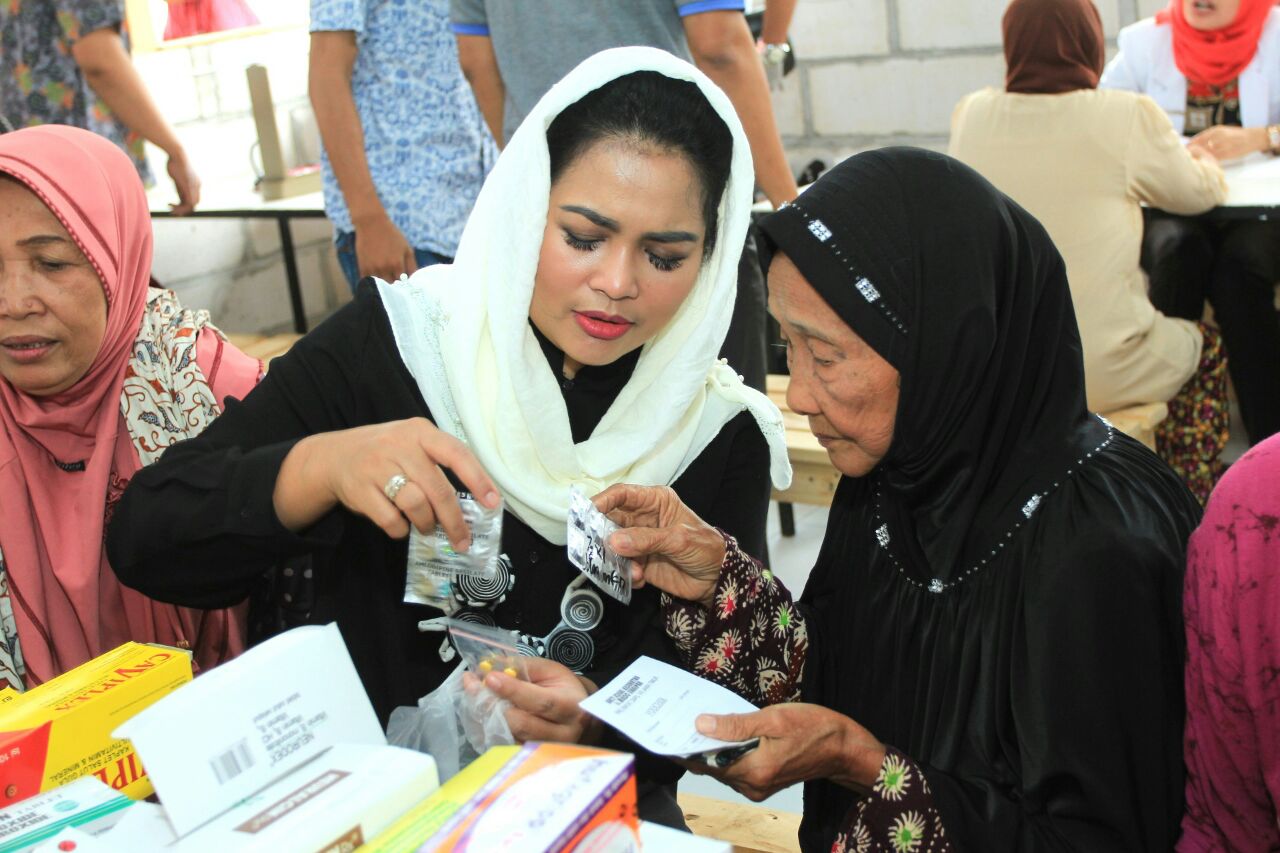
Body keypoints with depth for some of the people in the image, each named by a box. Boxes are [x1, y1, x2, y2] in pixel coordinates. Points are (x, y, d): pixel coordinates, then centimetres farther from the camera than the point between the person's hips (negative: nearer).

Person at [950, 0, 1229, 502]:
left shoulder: (971, 116, -3)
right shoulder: (1128, 117, -12)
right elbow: (1195, 194, 7)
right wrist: (1203, 163, 30)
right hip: (1097, 373, -4)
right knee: (1206, 348, 28)